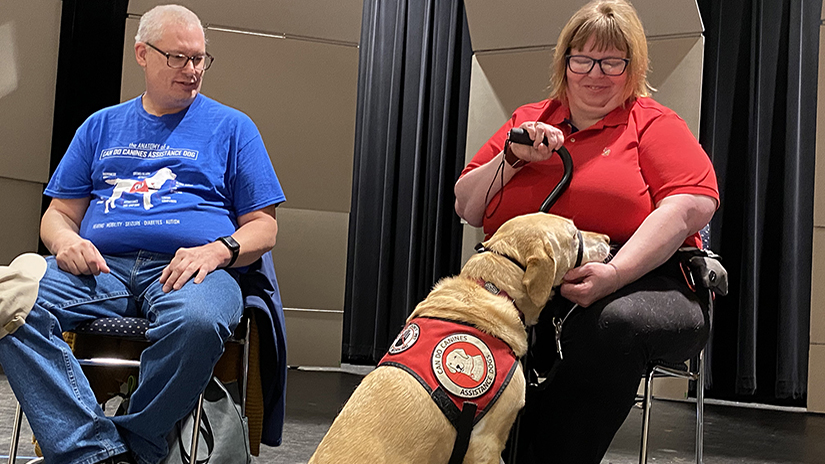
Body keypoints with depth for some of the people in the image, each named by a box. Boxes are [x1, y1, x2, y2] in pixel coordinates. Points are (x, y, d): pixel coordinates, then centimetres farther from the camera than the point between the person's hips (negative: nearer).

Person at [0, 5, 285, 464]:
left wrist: (218, 250, -10)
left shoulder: (231, 127, 16)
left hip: (189, 266, -2)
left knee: (197, 321, -39)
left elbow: (263, 227, 11)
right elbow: (60, 212, 22)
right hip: (100, 264, 3)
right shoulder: (102, 125, 24)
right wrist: (65, 241, -3)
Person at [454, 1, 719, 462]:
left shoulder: (654, 122, 10)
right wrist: (513, 157, 0)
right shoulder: (527, 121, 21)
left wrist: (615, 274, -22)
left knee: (615, 323, -39)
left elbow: (692, 205, -8)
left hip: (642, 283, -2)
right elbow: (467, 209, 19)